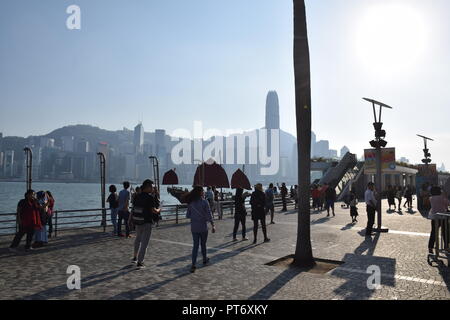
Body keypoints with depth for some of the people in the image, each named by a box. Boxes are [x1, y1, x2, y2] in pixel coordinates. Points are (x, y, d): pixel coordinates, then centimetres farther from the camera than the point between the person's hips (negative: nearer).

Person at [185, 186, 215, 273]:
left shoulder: (191, 203, -1)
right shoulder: (204, 202, -12)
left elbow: (188, 216, 5)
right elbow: (209, 215, -13)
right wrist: (213, 225, -6)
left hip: (194, 228, 3)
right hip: (203, 227, -3)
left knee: (195, 245, 6)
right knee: (203, 244, 16)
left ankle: (193, 265, -2)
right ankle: (205, 260, 35)